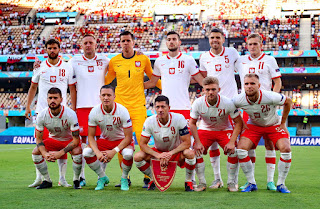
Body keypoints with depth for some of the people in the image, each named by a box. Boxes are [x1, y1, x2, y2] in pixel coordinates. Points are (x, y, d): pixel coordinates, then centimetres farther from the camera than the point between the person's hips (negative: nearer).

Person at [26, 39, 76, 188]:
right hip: (42, 109, 1)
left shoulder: (67, 68, 5)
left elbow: (72, 89, 7)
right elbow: (33, 87, 16)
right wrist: (27, 106, 10)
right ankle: (39, 178, 6)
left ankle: (62, 178, 6)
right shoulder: (40, 67, 8)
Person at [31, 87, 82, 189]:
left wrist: (60, 153, -37)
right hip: (53, 139, 3)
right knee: (35, 152, -18)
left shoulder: (70, 114, -31)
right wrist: (45, 154, -29)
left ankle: (76, 180, -9)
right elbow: (39, 139, -11)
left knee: (77, 152, -34)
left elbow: (76, 140, -28)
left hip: (70, 140, -3)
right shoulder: (42, 115, -21)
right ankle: (47, 181, 1)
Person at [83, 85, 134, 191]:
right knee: (86, 153, -23)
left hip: (122, 140, -3)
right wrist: (97, 152, -28)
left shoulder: (122, 111, -24)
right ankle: (102, 177, 1)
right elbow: (91, 136, -10)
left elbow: (128, 137, -21)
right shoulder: (94, 112, -17)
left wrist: (114, 151, -31)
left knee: (128, 154, -36)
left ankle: (124, 178, -5)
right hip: (104, 140, 3)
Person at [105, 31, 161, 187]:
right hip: (120, 105, 2)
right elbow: (106, 80, 21)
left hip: (138, 105, -2)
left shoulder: (143, 59, 4)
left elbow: (153, 78, 17)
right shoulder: (114, 61, 7)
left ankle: (147, 177, -1)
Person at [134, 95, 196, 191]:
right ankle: (153, 179, 5)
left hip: (176, 151, -2)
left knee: (190, 153, -35)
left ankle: (188, 181, -6)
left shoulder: (179, 119, -21)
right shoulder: (149, 121, -17)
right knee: (138, 157, -24)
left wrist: (170, 153, -32)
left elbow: (187, 143, -20)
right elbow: (142, 144, -15)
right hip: (158, 152, 2)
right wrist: (158, 155, -31)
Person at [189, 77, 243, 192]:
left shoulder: (228, 103, -26)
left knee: (233, 151, -23)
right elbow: (192, 123, -7)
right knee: (196, 151, -20)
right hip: (205, 130, 1)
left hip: (225, 130, -1)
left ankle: (231, 182, -3)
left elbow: (238, 122, -16)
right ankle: (202, 182, -2)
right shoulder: (198, 103, -21)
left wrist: (232, 142, -24)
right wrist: (197, 142, -15)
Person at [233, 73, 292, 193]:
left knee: (286, 149, -23)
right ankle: (251, 183, -3)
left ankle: (280, 184, -4)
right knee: (241, 149, -20)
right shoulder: (239, 100, -26)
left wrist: (283, 123, -6)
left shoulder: (270, 97, -33)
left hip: (274, 125, -2)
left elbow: (288, 102, -12)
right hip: (253, 126, 2)